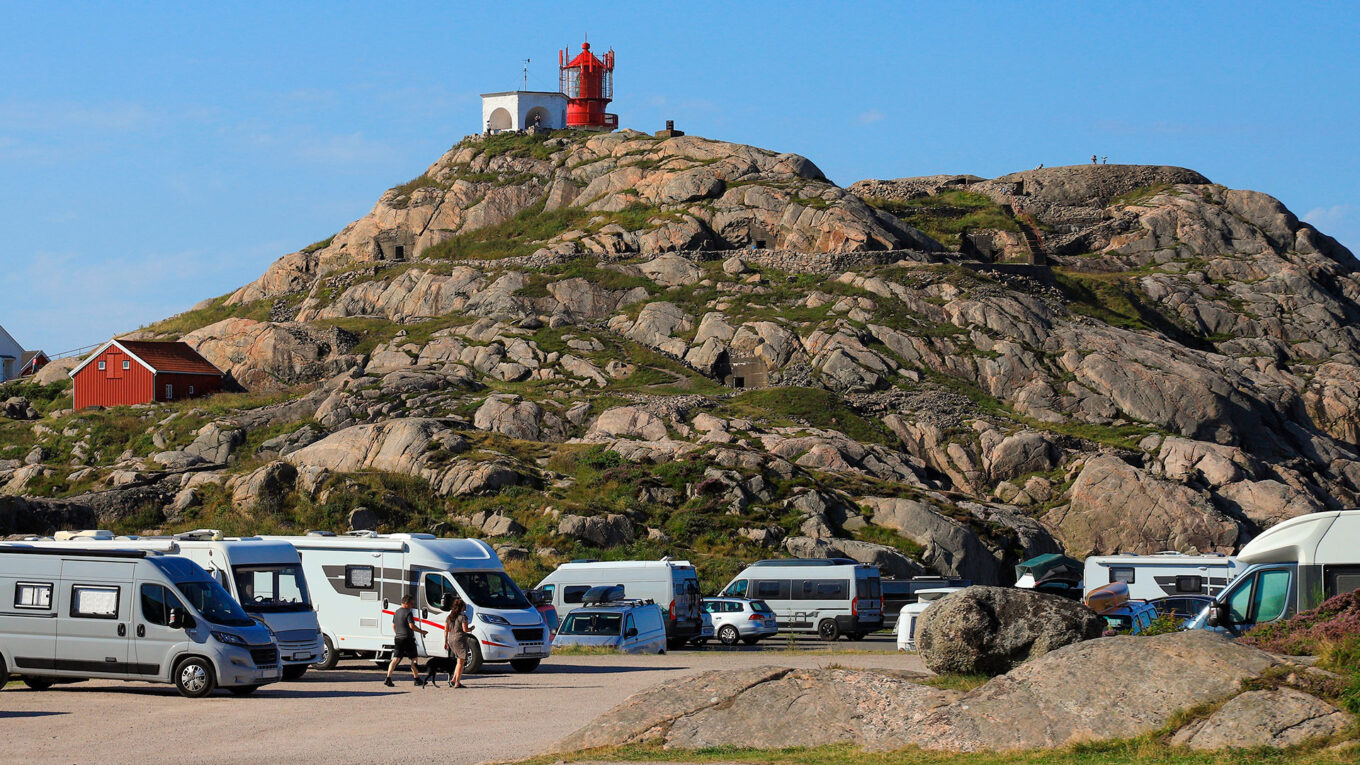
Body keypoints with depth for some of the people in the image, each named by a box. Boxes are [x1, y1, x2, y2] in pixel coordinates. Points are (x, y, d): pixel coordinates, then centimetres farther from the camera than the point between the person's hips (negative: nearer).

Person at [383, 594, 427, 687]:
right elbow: (411, 626, -21)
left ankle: (388, 678, -9)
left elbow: (393, 625, 20)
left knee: (395, 659, 3)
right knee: (414, 659, 7)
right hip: (407, 639, -7)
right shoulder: (408, 613, -13)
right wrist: (421, 631, -10)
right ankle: (416, 679, 12)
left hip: (398, 638, 7)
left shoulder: (397, 612, 12)